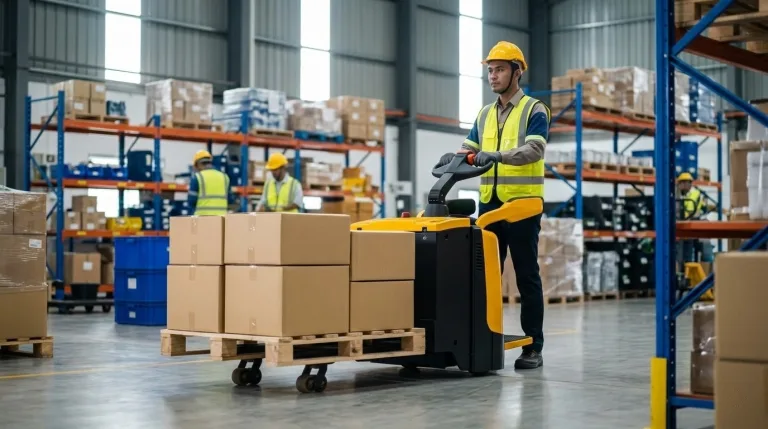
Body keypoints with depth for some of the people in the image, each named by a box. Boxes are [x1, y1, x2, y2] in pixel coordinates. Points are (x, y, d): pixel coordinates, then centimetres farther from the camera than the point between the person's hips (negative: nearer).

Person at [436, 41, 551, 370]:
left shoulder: (534, 110, -3)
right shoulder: (485, 115, 17)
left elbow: (534, 150, -18)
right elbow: (469, 149, 10)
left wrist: (497, 155, -31)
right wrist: (455, 157, -13)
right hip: (489, 204, 6)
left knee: (527, 277, 0)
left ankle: (533, 346, 6)